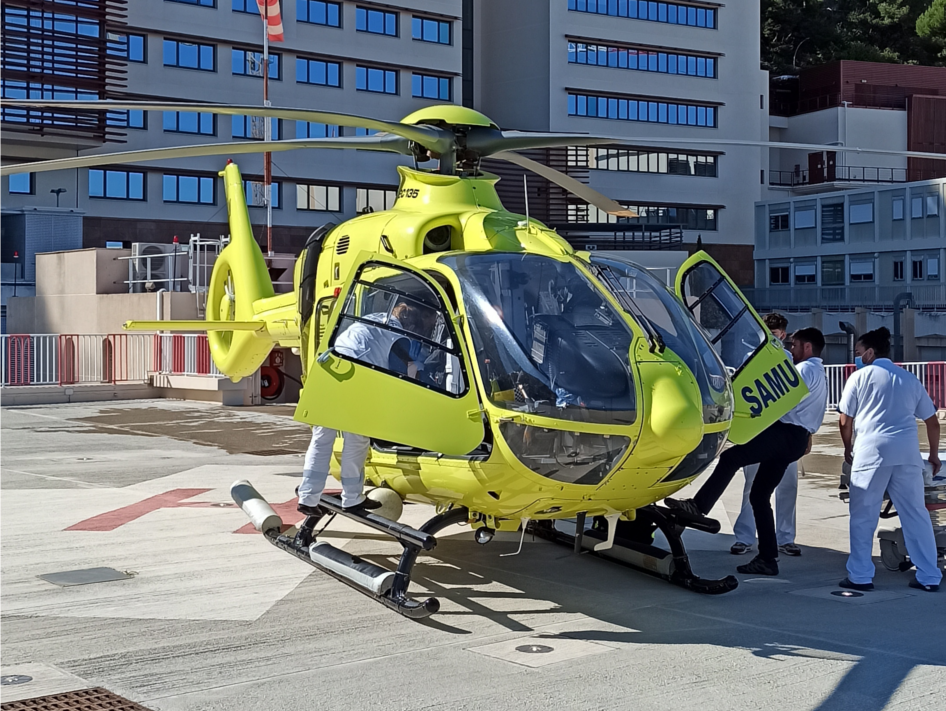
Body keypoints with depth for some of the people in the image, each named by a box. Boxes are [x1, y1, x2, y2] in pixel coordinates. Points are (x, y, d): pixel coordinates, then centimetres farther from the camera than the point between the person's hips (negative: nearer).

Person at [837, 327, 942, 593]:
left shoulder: (860, 376, 5)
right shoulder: (909, 379, 17)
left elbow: (845, 421, 4)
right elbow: (933, 422, 19)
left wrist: (848, 448, 20)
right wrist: (934, 454, 30)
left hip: (872, 451, -4)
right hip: (907, 451, 4)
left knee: (863, 516, 5)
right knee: (916, 514, 10)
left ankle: (860, 576, 5)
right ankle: (929, 577, 12)